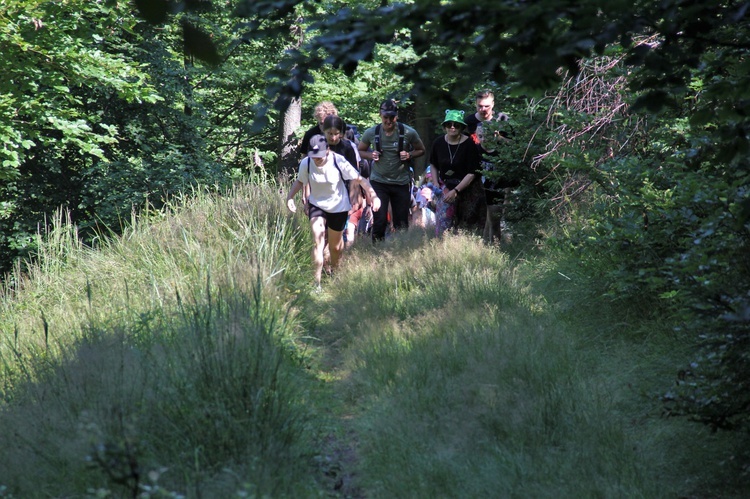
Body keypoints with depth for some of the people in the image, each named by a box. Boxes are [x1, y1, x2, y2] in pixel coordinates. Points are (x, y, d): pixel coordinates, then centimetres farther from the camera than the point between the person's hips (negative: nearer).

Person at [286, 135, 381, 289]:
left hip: (338, 206, 0)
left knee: (335, 246, 11)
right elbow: (300, 181, 2)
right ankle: (316, 283, -18)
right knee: (318, 240, -19)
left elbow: (359, 179, -17)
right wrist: (290, 197, -14)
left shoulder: (339, 161, -23)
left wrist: (373, 195, -29)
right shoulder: (306, 164, -17)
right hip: (317, 205, 0)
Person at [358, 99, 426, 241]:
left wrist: (409, 155, -14)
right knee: (379, 220, -8)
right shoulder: (371, 133, -5)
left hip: (401, 182, 0)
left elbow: (421, 150, 6)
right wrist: (371, 155, -12)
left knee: (401, 224, 6)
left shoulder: (408, 133, -7)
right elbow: (360, 151, 10)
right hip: (378, 181, 0)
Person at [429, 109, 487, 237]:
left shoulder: (469, 145, -14)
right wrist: (436, 184, 2)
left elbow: (472, 173, -15)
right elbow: (433, 165, 15)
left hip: (467, 189, -3)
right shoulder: (439, 143, -3)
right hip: (445, 187, 3)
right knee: (443, 223, -6)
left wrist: (456, 191, -20)